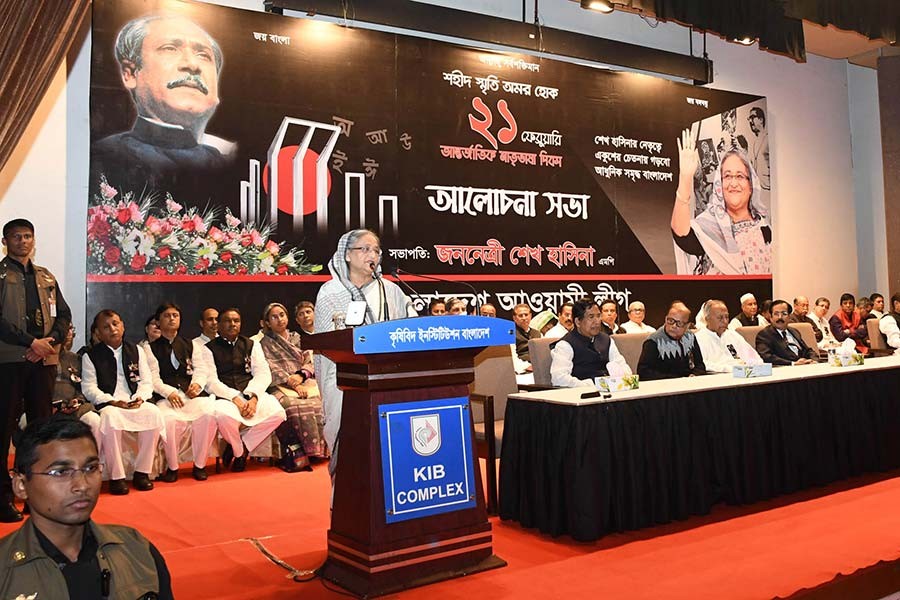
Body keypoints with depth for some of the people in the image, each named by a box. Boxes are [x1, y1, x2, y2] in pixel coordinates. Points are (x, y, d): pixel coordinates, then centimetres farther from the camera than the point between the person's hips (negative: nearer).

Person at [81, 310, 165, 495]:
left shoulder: (136, 351, 18)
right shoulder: (91, 356, 9)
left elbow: (146, 381, 13)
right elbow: (89, 388, 0)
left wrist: (139, 397, -9)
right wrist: (112, 401, -16)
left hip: (134, 402, 3)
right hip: (106, 404, -2)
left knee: (153, 413, -29)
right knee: (110, 417, -37)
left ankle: (142, 472, -19)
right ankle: (116, 476, -29)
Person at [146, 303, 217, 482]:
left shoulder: (189, 345, 24)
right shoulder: (152, 348, 12)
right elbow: (154, 378, 0)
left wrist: (197, 384, -8)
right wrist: (169, 393, -18)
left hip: (190, 392, 3)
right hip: (165, 396, -2)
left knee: (208, 413, -29)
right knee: (168, 420, -36)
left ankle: (199, 465, -14)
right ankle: (172, 467, -15)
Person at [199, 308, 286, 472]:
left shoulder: (252, 345, 17)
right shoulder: (209, 349, 9)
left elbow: (263, 374, 6)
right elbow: (211, 382, -3)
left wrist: (254, 397, -14)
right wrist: (235, 399, -17)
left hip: (252, 393, 3)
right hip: (224, 397, -3)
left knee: (277, 413, -26)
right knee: (223, 415, -38)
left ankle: (242, 448, -6)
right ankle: (239, 451, -4)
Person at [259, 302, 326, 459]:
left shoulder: (298, 338, 25)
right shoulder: (266, 343, 15)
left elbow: (309, 362, 16)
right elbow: (272, 369, 0)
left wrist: (300, 376, -7)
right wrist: (293, 384, -13)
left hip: (304, 382, 3)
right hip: (281, 387, -3)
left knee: (315, 405, -31)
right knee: (296, 406, -36)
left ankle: (320, 449, -30)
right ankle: (312, 451, -34)